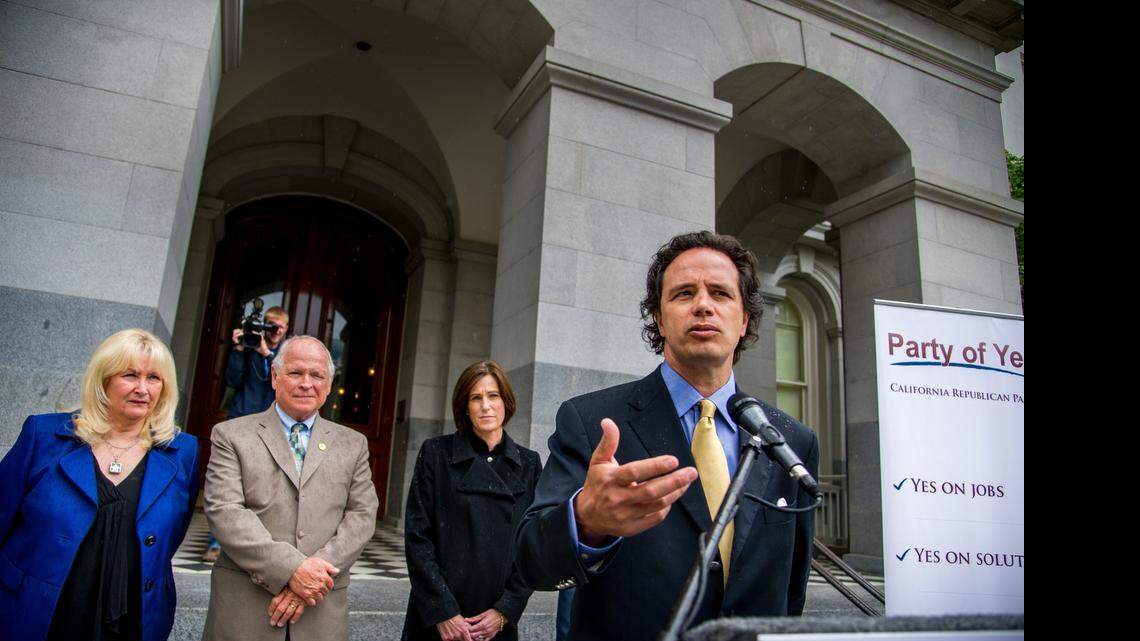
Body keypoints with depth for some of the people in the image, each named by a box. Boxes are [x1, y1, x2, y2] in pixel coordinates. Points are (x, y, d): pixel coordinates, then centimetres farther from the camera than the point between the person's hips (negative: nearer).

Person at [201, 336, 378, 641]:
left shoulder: (353, 444, 7)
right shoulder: (231, 435, 1)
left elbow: (362, 515, 0)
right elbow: (223, 511, -9)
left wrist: (313, 575, -14)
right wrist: (289, 569, -18)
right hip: (243, 607, -2)